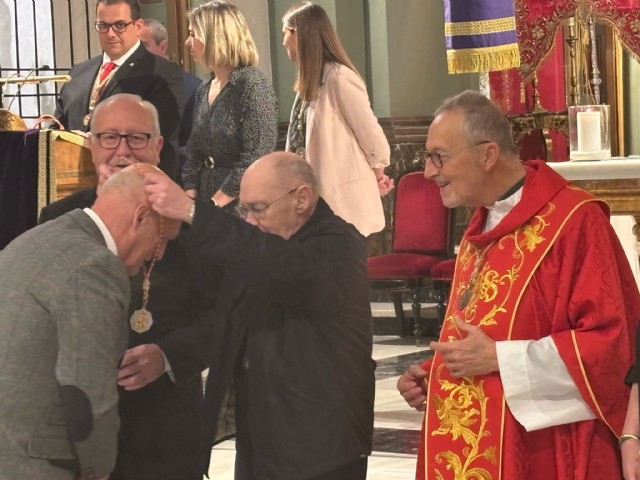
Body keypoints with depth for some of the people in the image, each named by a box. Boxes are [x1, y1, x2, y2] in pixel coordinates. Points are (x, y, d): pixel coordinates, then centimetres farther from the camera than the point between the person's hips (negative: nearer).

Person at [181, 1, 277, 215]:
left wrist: (214, 204, -17)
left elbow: (255, 160, -17)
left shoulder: (253, 86, -12)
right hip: (205, 208, 7)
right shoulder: (204, 90, 10)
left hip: (243, 209, -7)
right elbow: (194, 152, 12)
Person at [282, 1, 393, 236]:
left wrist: (377, 174, 2)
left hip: (343, 200, -8)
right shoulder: (311, 81, 12)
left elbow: (370, 133, -13)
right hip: (319, 197, 8)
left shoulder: (338, 77, -15)